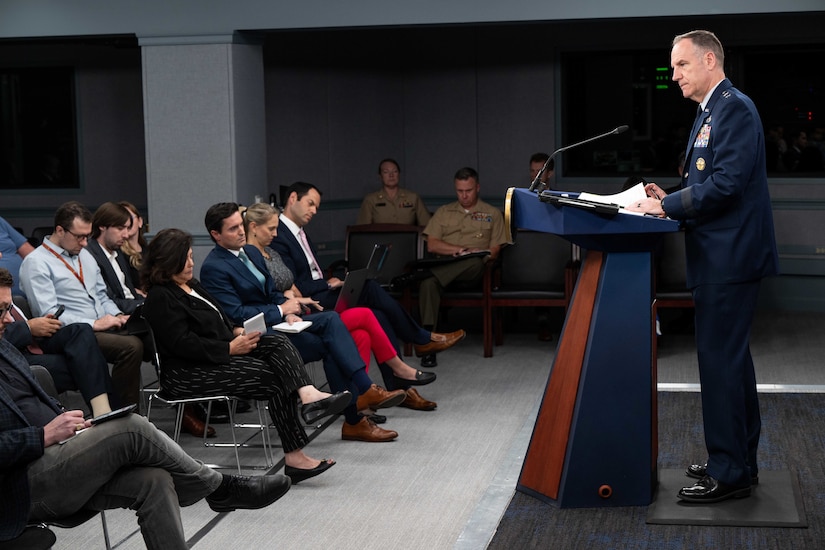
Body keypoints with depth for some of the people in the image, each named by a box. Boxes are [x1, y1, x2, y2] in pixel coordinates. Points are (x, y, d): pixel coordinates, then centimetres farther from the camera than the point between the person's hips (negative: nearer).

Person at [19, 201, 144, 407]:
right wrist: (94, 324, -17)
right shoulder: (36, 263, -6)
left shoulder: (84, 255, 20)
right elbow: (48, 314, -14)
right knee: (131, 346, -31)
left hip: (103, 326, 8)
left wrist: (118, 316, 3)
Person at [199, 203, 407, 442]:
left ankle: (365, 389, -23)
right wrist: (281, 310, -14)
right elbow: (235, 315, -20)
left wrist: (289, 314, -6)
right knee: (329, 346, -18)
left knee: (330, 319, -16)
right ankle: (354, 421, -15)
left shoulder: (251, 252, 13)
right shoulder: (213, 268, -14)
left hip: (276, 321, 8)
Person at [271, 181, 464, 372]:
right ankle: (422, 339, -6)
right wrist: (327, 284, -12)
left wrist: (331, 282, 0)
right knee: (368, 288, -20)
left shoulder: (300, 233, 20)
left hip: (322, 294, 9)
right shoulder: (278, 236, -13)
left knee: (377, 314, -14)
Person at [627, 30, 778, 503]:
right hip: (724, 257, 11)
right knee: (732, 358, 16)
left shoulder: (734, 108, -14)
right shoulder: (712, 113, 19)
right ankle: (740, 460, 26)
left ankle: (729, 473, -1)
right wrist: (671, 200, 7)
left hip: (730, 257, -11)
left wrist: (668, 205, -16)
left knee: (720, 360, -7)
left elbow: (726, 184, -23)